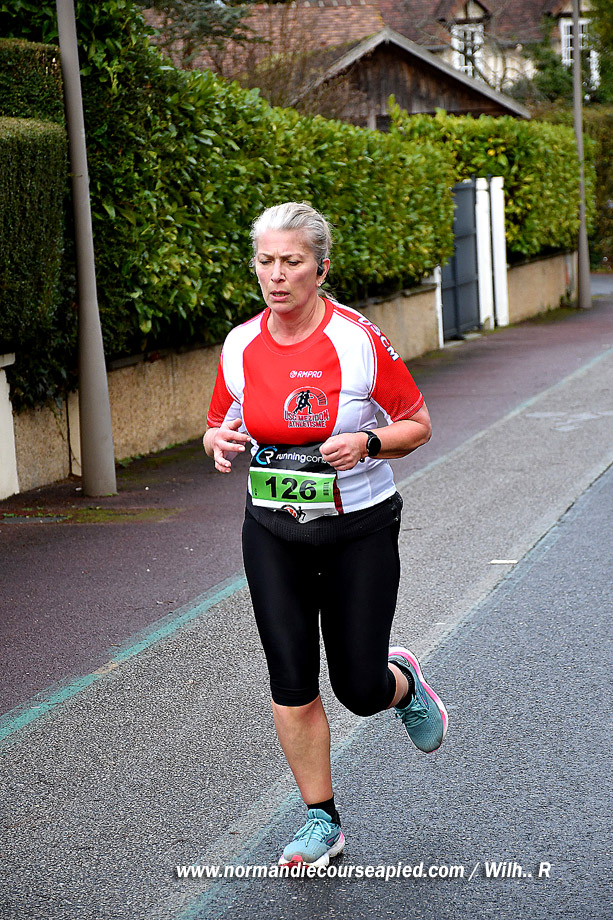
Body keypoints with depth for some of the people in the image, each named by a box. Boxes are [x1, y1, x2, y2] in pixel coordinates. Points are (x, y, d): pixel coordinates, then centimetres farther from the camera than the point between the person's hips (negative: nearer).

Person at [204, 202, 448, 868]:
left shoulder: (359, 339, -13)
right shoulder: (240, 346, -2)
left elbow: (417, 424, -4)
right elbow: (220, 427, 12)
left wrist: (366, 442, -23)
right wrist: (220, 442, -11)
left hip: (360, 530, -3)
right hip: (273, 532, 3)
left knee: (359, 689, 0)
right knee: (291, 683, -1)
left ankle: (403, 681, 38)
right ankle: (322, 822, 16)